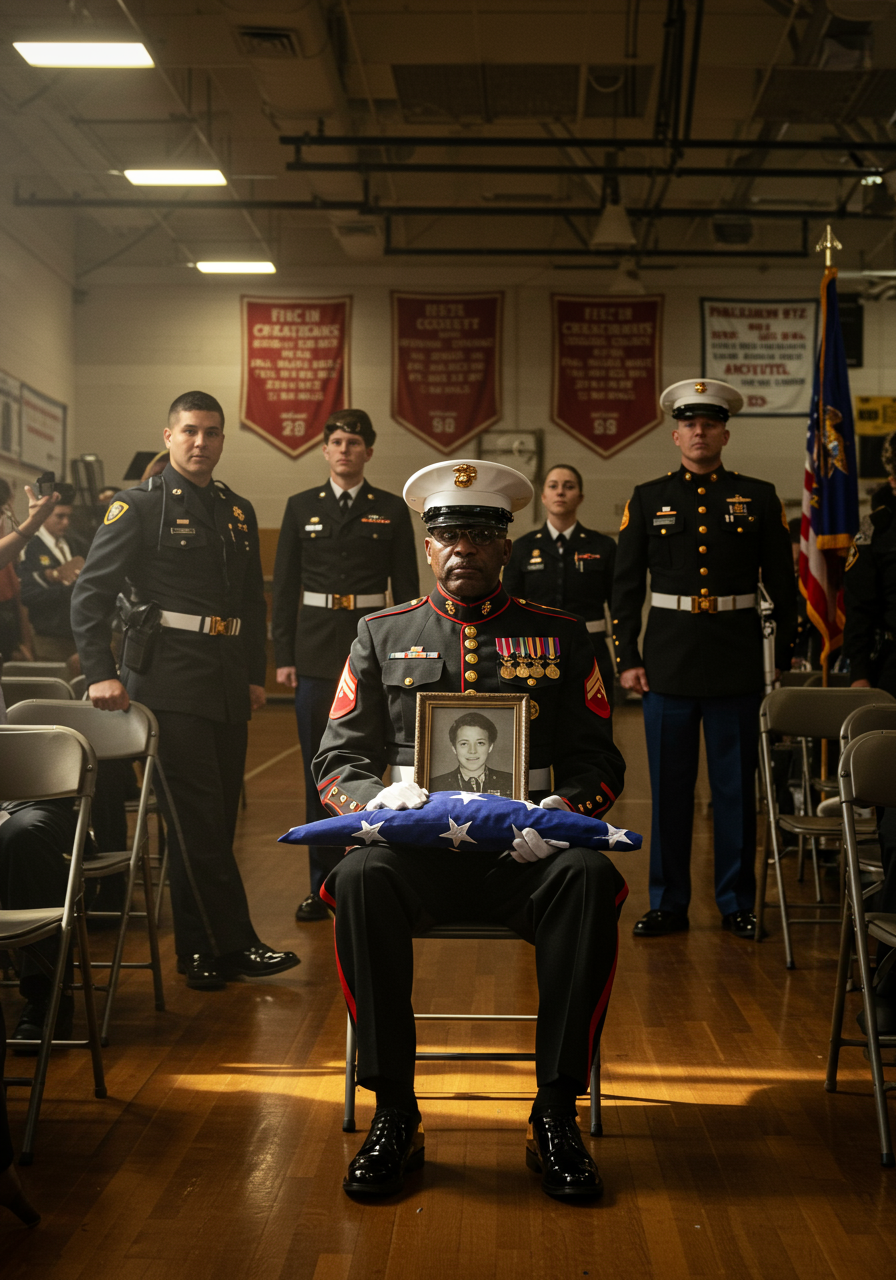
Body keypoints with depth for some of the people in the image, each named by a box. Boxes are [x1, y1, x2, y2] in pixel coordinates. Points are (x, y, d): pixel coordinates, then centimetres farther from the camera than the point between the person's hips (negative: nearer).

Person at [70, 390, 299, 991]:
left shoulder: (239, 512, 16)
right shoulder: (139, 506, -1)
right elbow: (91, 594, -6)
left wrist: (255, 674, 16)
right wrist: (102, 673, -15)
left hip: (227, 683, 6)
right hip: (169, 680, -6)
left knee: (218, 816, 8)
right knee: (197, 817, -7)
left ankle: (200, 947, 19)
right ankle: (232, 944, -1)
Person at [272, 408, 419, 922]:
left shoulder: (392, 510, 5)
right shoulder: (301, 507, 8)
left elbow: (406, 587, 4)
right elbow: (285, 586, 7)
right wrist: (284, 655, 1)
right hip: (315, 648, 1)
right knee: (319, 769, 4)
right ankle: (323, 883, 13)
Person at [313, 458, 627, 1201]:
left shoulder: (560, 637, 14)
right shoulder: (383, 636, 16)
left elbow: (598, 760, 9)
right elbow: (337, 759, 11)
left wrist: (560, 808, -14)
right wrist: (379, 797, -13)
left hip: (526, 852, 0)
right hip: (416, 848, 0)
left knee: (591, 877, -33)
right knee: (361, 877, -33)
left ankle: (557, 1114, -20)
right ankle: (394, 1114, -19)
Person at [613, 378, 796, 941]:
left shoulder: (759, 497, 6)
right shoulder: (648, 499, 7)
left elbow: (783, 585, 7)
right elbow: (626, 585, 6)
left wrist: (786, 656, 3)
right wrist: (627, 658, 0)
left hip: (737, 663, 0)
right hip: (669, 662, 0)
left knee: (737, 788, 5)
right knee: (670, 788, 5)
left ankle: (737, 904, 18)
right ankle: (668, 904, 16)